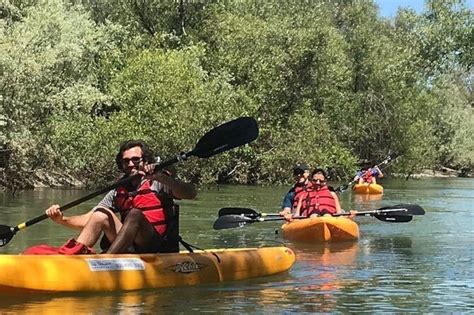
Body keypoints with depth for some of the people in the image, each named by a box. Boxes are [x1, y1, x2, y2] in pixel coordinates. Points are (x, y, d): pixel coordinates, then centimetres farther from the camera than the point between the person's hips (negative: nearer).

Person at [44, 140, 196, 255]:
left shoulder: (158, 182, 2)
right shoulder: (118, 192, 17)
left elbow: (190, 194, -17)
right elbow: (87, 220, 13)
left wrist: (161, 177, -31)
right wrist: (62, 219, -6)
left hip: (158, 248, -5)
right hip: (129, 248, 5)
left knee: (135, 214, -28)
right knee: (101, 214, -7)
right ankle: (69, 256, -28)